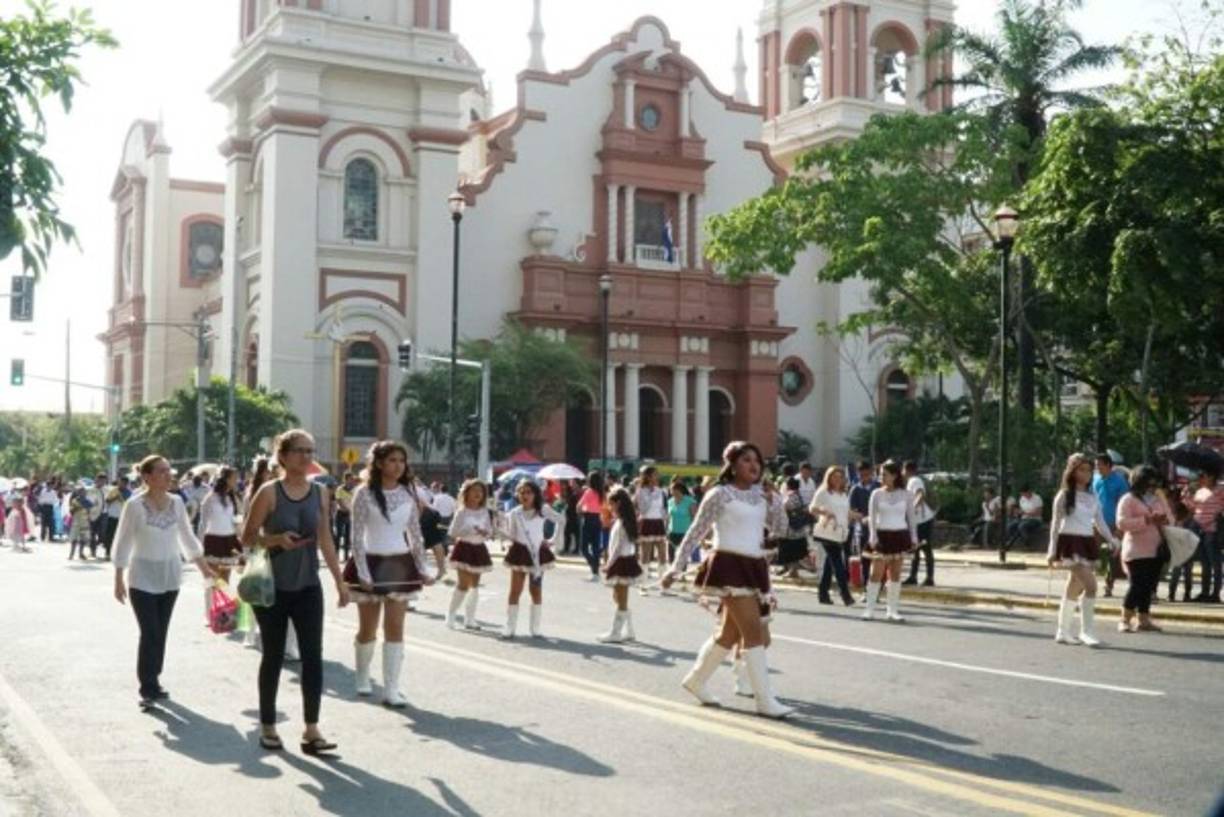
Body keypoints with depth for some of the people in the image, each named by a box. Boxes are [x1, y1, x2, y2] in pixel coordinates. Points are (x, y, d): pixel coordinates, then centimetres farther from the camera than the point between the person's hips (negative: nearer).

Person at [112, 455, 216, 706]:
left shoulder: (176, 503, 0)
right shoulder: (135, 505, -12)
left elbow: (187, 538, 11)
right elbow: (123, 544, -8)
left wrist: (204, 567, 9)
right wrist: (119, 579, -9)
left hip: (170, 577, 4)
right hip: (142, 579, -4)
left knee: (160, 633, 10)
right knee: (150, 633, -8)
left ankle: (152, 683, 21)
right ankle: (149, 688, -1)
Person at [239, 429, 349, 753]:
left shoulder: (319, 492, 4)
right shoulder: (269, 492, -8)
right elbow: (247, 536, -5)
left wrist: (339, 581, 9)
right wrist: (276, 539, -23)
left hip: (308, 587, 3)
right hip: (272, 587, -3)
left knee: (313, 655, -5)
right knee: (274, 656, 7)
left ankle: (311, 730, -2)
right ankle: (268, 727, 21)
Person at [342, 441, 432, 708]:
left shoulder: (408, 494, 3)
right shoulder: (364, 493, -7)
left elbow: (416, 535, 8)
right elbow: (357, 536, -9)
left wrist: (422, 569, 3)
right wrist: (363, 573, -15)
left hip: (400, 565, 3)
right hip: (371, 563, -2)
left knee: (395, 628, -1)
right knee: (368, 628, 9)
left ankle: (391, 689, 1)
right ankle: (363, 678, 31)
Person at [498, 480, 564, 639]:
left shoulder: (543, 510, -3)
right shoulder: (514, 513, -4)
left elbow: (561, 519, 9)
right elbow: (511, 534, -2)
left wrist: (554, 540, 5)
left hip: (538, 553, 1)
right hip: (520, 552, -1)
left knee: (536, 592, 6)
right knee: (515, 591, -2)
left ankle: (535, 629, 13)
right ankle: (509, 628, 3)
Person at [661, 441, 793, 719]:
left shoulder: (760, 494, 13)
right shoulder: (720, 494, -6)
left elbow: (780, 528, 13)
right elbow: (696, 532, -4)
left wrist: (773, 499, -1)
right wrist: (676, 567, -7)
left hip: (754, 567, 8)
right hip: (729, 565, -8)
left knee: (730, 633, 15)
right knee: (754, 632, -12)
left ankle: (695, 680, 33)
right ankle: (765, 700, -10)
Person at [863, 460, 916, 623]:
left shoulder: (905, 495, 3)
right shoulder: (877, 494, 1)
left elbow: (911, 517, 8)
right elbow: (871, 517, -1)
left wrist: (914, 538, 4)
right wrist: (873, 538, -11)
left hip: (900, 536, 1)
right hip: (882, 535, -1)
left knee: (895, 575, 5)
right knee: (876, 573, -5)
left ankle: (893, 610, 11)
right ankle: (870, 610, -1)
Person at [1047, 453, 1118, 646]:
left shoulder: (1092, 496, 13)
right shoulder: (1064, 495, -3)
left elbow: (1100, 520, 11)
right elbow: (1056, 523, -3)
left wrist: (1110, 539, -5)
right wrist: (1053, 549, -8)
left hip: (1087, 543, 6)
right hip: (1070, 542, -6)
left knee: (1074, 588, 11)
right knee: (1090, 585, -18)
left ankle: (1063, 631, 20)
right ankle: (1087, 631, -14)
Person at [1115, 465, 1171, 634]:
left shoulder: (1159, 500, 17)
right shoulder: (1128, 500, -3)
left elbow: (1170, 517, 18)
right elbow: (1122, 522, -14)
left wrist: (1164, 520, -6)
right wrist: (1146, 520, -20)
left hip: (1156, 551, 6)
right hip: (1137, 551, -6)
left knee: (1149, 586, 8)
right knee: (1137, 585, -11)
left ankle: (1144, 620, 16)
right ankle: (1125, 620, 0)